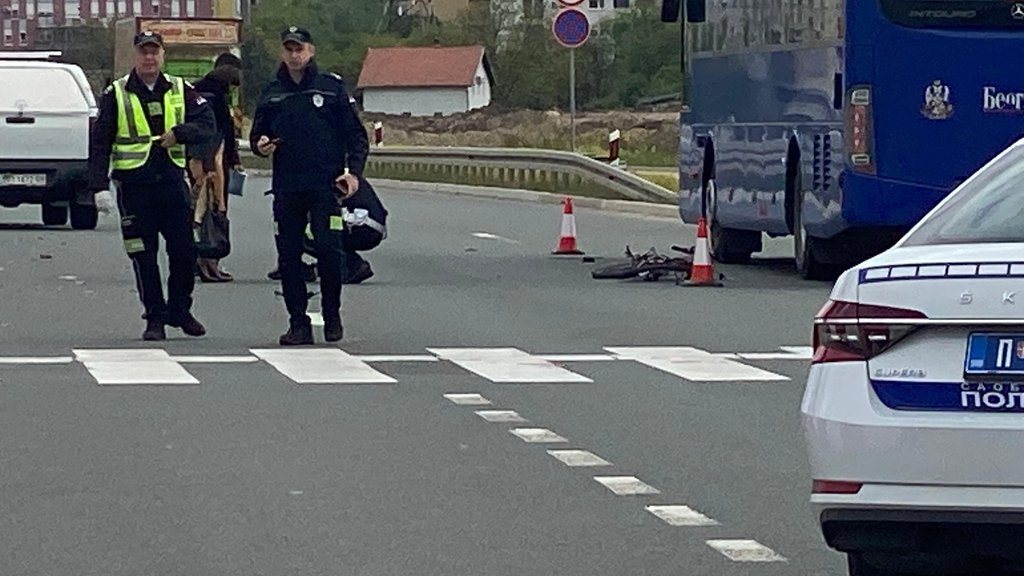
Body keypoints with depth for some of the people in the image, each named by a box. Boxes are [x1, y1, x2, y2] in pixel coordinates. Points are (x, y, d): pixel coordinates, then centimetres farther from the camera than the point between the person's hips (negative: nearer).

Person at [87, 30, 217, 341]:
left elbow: (206, 125, 2)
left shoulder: (181, 90, 8)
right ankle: (155, 318, 8)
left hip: (172, 180, 2)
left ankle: (180, 311, 19)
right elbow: (100, 143, 2)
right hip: (134, 184, -2)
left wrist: (179, 132, -17)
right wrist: (99, 186, -6)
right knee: (143, 255, 0)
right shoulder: (116, 94, 2)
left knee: (184, 250, 2)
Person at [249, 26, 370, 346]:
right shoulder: (272, 94, 13)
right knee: (288, 256, 1)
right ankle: (298, 323, 8)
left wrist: (354, 171, -7)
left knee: (329, 250, -10)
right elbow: (257, 136, 20)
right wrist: (260, 146, -4)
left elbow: (356, 134, 4)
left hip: (325, 186, -3)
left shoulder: (332, 88, 4)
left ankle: (332, 318, 6)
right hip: (286, 188, 3)